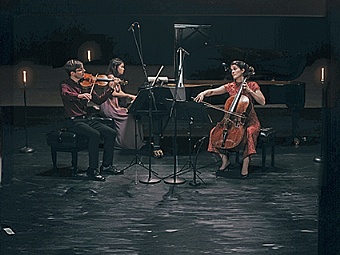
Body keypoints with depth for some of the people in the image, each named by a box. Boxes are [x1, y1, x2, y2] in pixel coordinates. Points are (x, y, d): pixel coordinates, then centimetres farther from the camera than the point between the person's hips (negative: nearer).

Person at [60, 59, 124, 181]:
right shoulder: (65, 84, -7)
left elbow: (99, 100, 9)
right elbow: (65, 94, -31)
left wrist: (110, 88, -1)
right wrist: (79, 95, -49)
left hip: (86, 119, 7)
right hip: (73, 121, -7)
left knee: (111, 133, -8)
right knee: (95, 134, -30)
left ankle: (106, 165, 4)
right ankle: (92, 170, -21)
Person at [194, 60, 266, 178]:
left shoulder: (252, 85, -1)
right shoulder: (230, 87, 8)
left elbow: (262, 102, -7)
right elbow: (213, 91, 1)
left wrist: (249, 91, -15)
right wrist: (204, 93, -20)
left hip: (249, 120, -4)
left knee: (249, 132, -38)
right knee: (215, 131, -17)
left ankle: (245, 165, -32)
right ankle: (225, 160, -5)